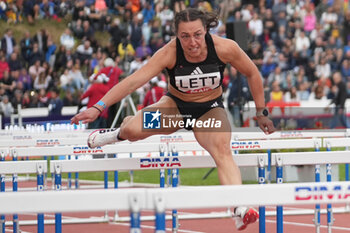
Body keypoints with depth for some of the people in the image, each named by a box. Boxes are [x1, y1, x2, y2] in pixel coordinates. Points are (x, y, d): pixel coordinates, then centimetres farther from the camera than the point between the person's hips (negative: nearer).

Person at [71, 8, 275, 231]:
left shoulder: (224, 48, -25)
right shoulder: (169, 53, -27)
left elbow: (253, 74, -7)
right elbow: (134, 81, -34)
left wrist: (262, 112, -1)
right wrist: (98, 108, -43)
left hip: (210, 109, 0)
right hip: (176, 105, 0)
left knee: (223, 150, -30)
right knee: (133, 131, -23)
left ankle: (240, 211, -43)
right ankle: (120, 132, 16)